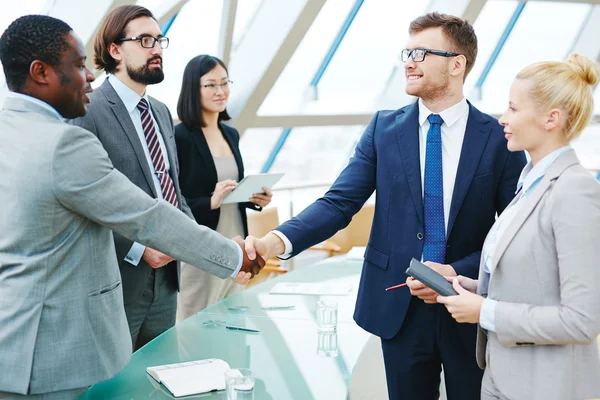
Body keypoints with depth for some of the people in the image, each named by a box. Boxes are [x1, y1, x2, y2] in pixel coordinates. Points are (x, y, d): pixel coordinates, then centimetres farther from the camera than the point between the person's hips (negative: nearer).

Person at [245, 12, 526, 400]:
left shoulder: (498, 138, -5)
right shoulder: (385, 128, -1)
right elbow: (340, 202, -7)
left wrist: (457, 273, -17)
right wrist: (277, 240, -23)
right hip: (399, 308, 1)